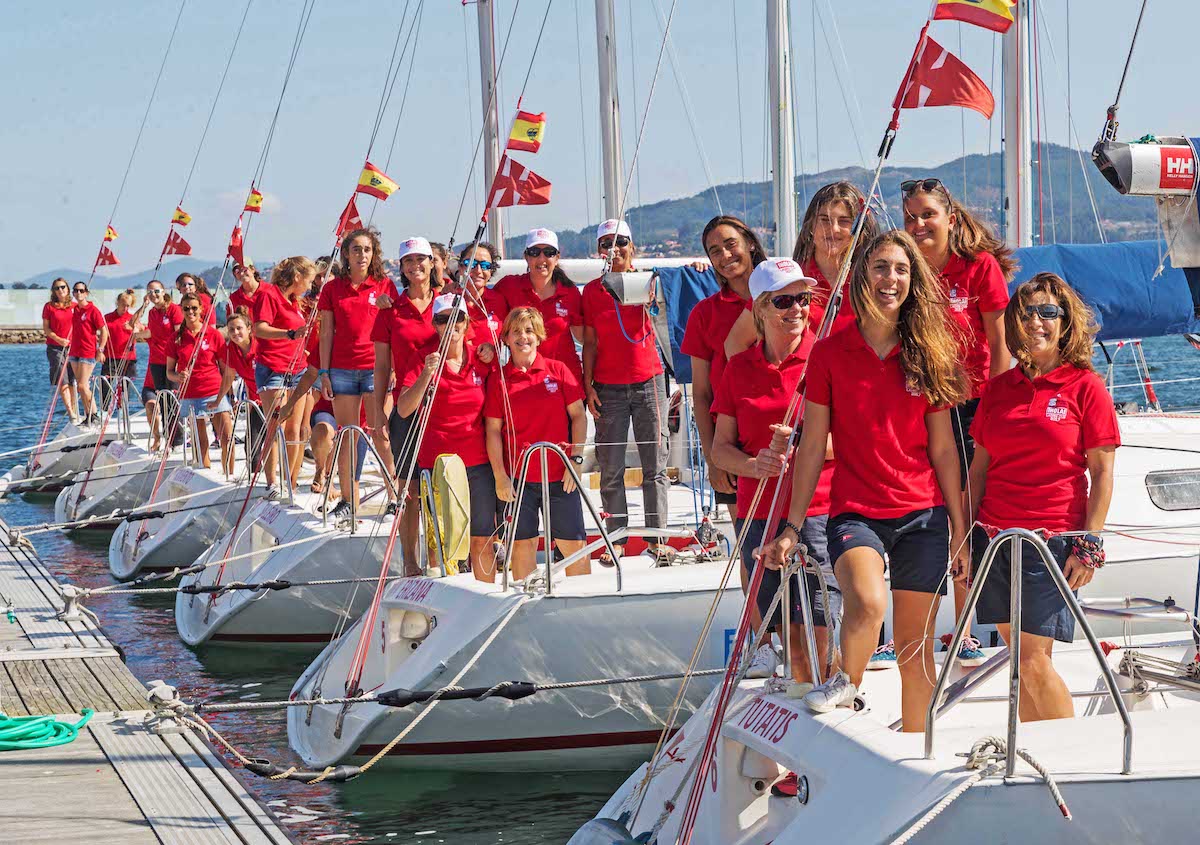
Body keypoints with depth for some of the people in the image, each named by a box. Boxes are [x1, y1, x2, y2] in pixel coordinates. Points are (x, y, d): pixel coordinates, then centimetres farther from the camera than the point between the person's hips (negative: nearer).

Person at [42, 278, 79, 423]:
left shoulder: (74, 307, 6)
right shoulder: (49, 307, 0)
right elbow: (46, 329, 0)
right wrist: (58, 339, -15)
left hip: (72, 347, 2)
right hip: (55, 348, -2)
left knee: (72, 382, 5)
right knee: (63, 382, -9)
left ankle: (75, 411, 11)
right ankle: (71, 413, -14)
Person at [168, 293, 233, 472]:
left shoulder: (213, 334, 3)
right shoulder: (177, 336, 6)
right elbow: (169, 371, 9)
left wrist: (228, 393, 1)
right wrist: (178, 376, -13)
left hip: (215, 392, -1)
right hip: (190, 396, 1)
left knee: (227, 439, -10)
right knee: (201, 444, 2)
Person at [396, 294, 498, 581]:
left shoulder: (481, 358, 5)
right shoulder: (424, 358, -2)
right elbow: (403, 409, -14)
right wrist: (426, 375, -24)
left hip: (478, 462, 2)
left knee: (482, 541, 5)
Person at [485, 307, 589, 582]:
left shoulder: (557, 370, 4)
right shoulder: (498, 380, 3)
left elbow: (578, 415, 6)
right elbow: (493, 430, 2)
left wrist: (575, 458, -3)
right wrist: (500, 477, -4)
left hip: (560, 474, 0)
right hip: (517, 476, 0)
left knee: (573, 543, 2)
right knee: (523, 543, 3)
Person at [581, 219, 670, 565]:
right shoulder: (592, 290, 6)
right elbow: (590, 342, 7)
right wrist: (588, 385, -1)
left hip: (648, 381, 0)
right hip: (608, 387, 1)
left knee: (654, 465, 0)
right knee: (610, 468, 0)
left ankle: (657, 539, 4)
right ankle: (617, 539, 8)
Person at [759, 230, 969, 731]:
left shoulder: (927, 355, 5)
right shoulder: (829, 353, 0)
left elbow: (943, 449, 8)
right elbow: (812, 446, 3)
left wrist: (959, 527, 7)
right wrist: (793, 526, 0)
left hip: (923, 515, 2)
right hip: (855, 511, -2)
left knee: (915, 645, 5)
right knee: (866, 602, -31)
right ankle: (847, 683, -2)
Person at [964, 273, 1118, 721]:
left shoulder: (1085, 386, -1)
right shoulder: (998, 388, 12)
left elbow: (1102, 472, -3)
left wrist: (1089, 542, -10)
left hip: (1052, 538, -4)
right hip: (994, 535, 5)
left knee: (1034, 660, -10)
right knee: (1018, 656, 5)